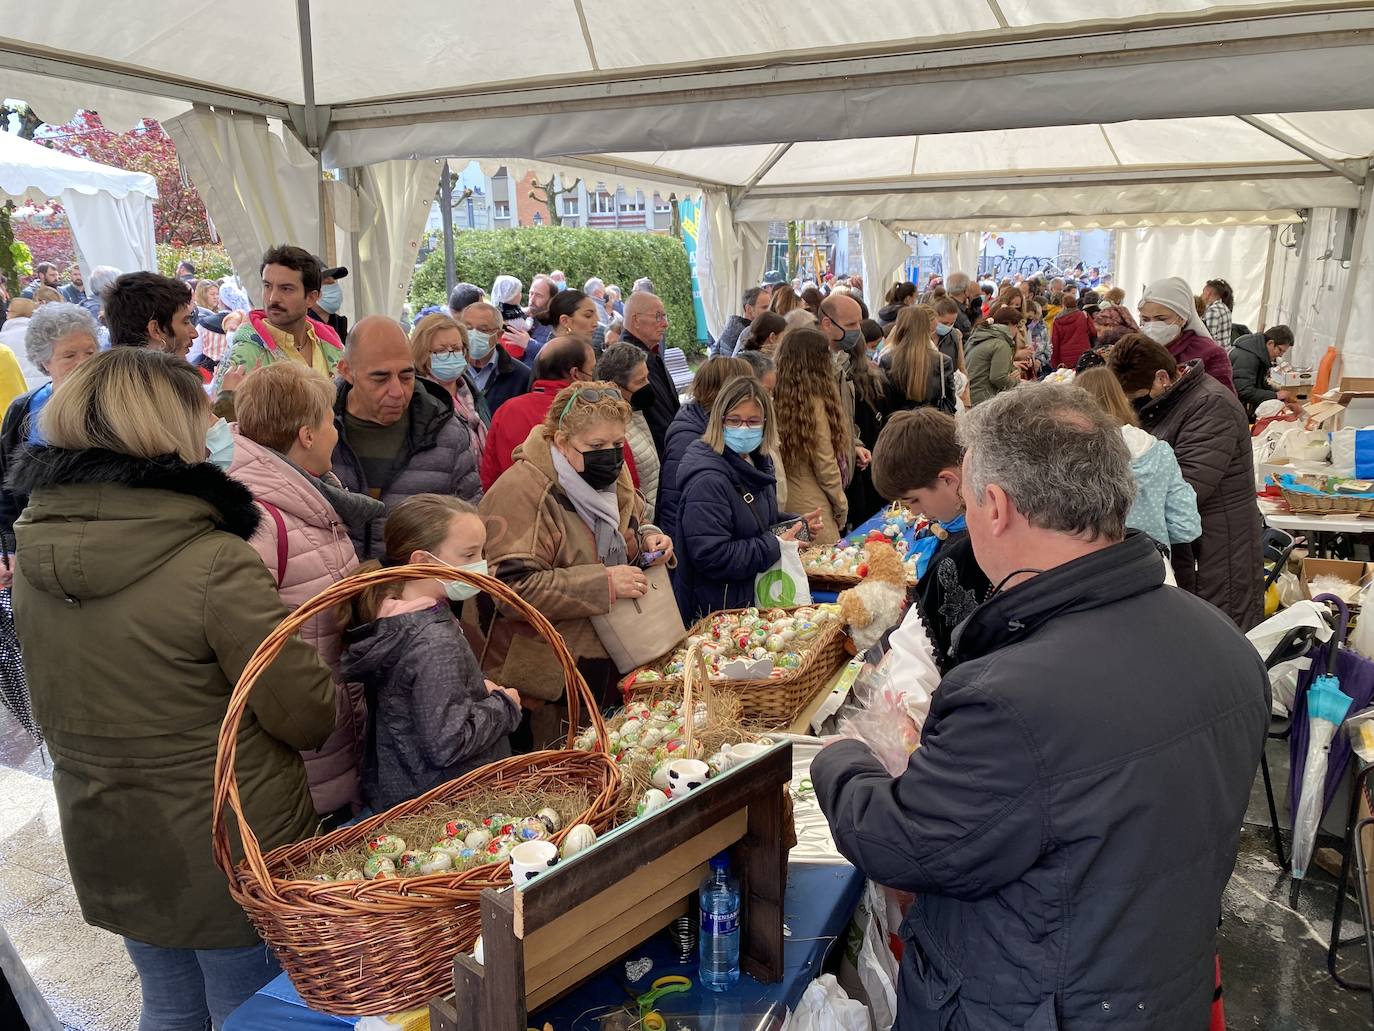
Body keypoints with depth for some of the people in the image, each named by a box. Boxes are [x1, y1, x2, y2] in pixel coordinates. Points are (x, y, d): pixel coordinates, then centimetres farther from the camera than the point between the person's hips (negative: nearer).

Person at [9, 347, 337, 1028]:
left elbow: (52, 709, 9)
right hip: (231, 849, -6)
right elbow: (308, 716, -20)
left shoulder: (34, 561, -6)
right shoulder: (216, 563, -27)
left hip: (102, 845, 6)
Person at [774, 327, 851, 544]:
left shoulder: (775, 400, -1)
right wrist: (841, 505, 2)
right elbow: (825, 464, -12)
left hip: (780, 507, 7)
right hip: (810, 508, -6)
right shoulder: (814, 403, -17)